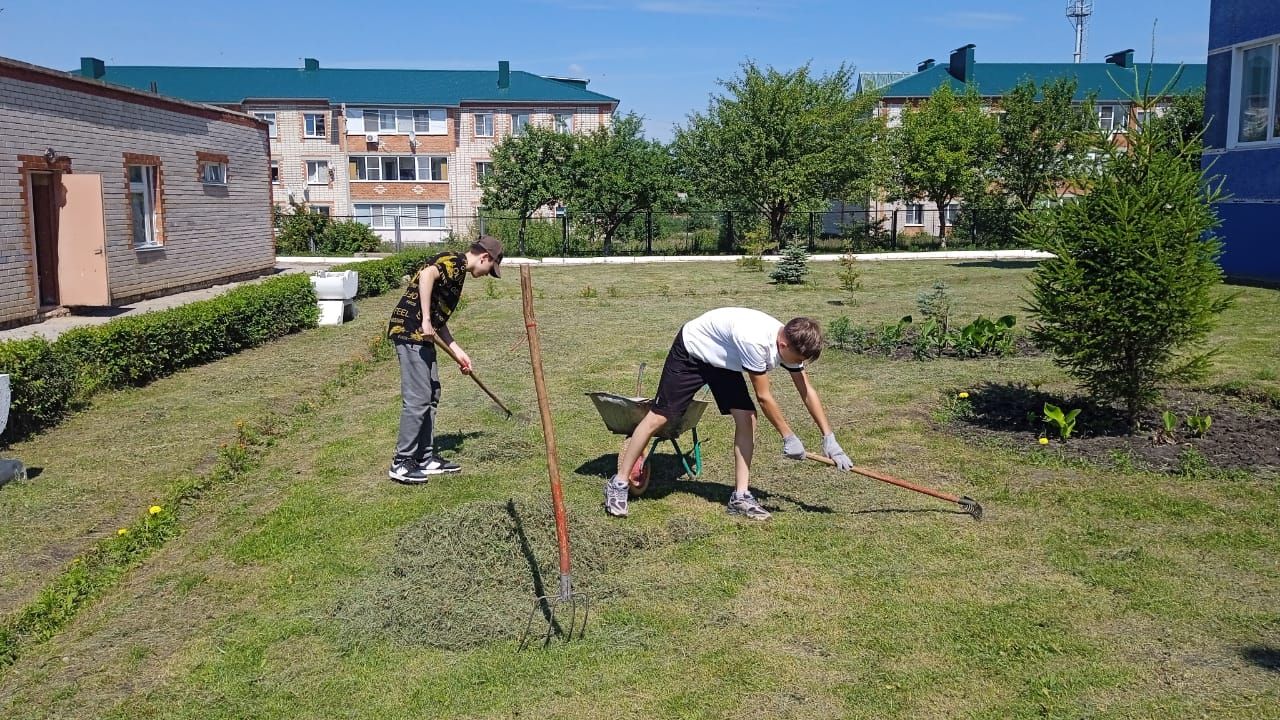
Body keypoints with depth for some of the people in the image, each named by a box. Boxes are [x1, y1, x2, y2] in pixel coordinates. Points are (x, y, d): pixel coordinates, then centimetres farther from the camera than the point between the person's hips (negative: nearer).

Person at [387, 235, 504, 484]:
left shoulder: (456, 269, 22)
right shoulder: (455, 261, -7)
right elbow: (427, 274, -28)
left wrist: (457, 351, 23)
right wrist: (426, 321, -27)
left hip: (421, 335, 10)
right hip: (410, 331, -10)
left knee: (431, 396, 14)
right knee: (418, 399, -8)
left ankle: (426, 458, 22)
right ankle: (401, 463, -1)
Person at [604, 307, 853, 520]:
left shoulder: (790, 342, -16)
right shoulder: (755, 341, -39)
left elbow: (807, 391, -6)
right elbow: (764, 397, -30)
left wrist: (830, 438, -8)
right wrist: (788, 437, -21)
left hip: (724, 361, 7)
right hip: (690, 351, -7)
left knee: (746, 417, -9)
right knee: (659, 417, -6)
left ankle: (740, 496, -1)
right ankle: (618, 484, 6)